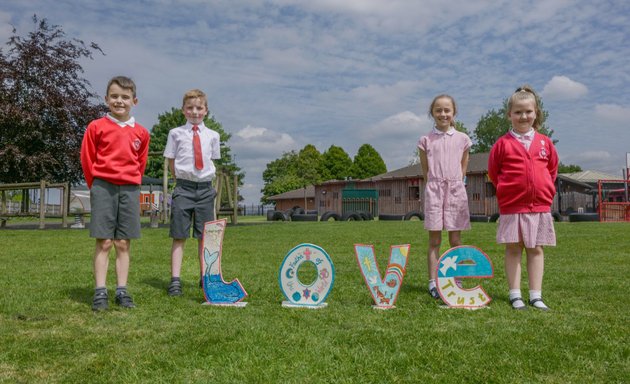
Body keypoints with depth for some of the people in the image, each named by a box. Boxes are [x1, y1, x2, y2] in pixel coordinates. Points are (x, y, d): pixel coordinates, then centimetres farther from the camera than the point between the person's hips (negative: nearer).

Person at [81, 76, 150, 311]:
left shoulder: (141, 133, 6)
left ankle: (122, 291, 10)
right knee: (104, 242, -3)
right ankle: (100, 292, 3)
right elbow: (87, 160, 4)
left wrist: (131, 184, 13)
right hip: (103, 188, -2)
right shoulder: (96, 127, -1)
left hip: (130, 190, 2)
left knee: (123, 243, 5)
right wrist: (97, 186, 8)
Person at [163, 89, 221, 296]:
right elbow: (171, 163, 6)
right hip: (183, 188, -2)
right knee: (179, 236, 0)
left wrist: (203, 177, 8)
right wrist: (183, 178, 5)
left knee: (204, 237, 9)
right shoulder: (176, 133, 2)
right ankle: (175, 280, 3)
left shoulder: (212, 136, 7)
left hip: (205, 188, 2)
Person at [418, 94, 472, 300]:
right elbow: (425, 170, 10)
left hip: (455, 190, 1)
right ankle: (433, 282, 3)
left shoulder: (462, 139, 8)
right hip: (434, 190, -1)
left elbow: (463, 167, 13)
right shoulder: (426, 140, 5)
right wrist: (433, 186, 4)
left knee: (455, 240, 4)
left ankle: (456, 281, 12)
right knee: (434, 240, 1)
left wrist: (456, 184, 7)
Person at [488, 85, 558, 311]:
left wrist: (546, 189, 11)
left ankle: (536, 296, 14)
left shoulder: (545, 142, 6)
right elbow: (493, 172, 5)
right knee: (513, 249, 3)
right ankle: (515, 295, 9)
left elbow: (552, 169, 18)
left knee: (536, 249, 8)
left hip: (540, 205, 3)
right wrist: (506, 190, 5)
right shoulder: (503, 144, -3)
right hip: (512, 205, -2)